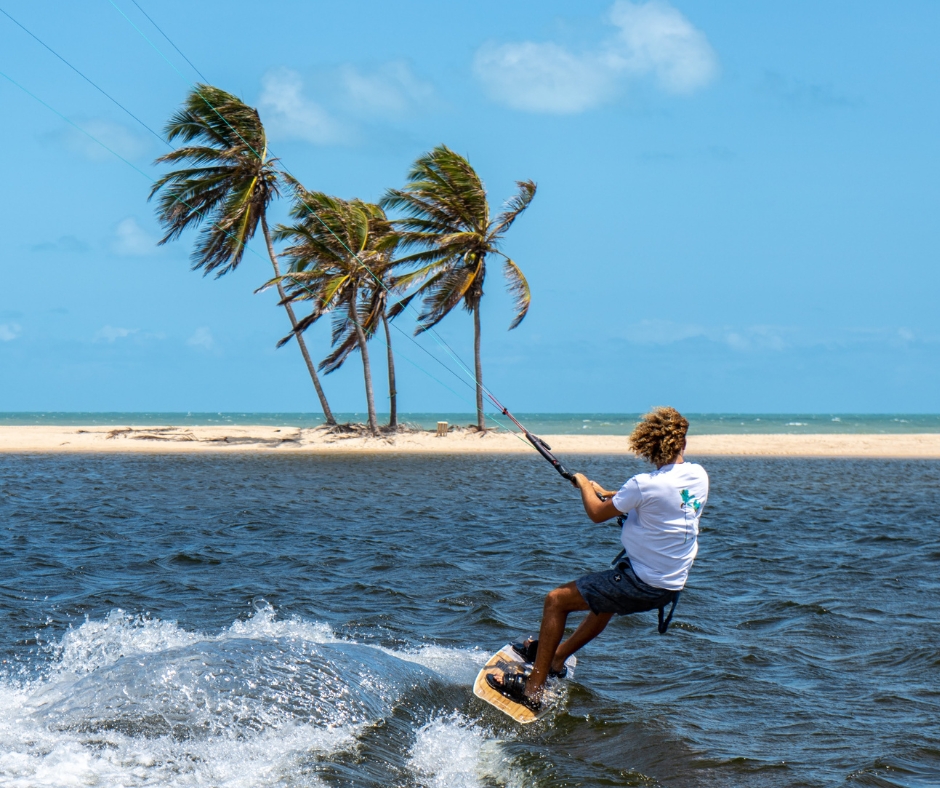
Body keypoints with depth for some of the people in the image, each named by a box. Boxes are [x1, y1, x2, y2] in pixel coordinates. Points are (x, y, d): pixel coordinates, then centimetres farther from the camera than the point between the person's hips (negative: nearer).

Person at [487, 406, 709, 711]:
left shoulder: (645, 484, -22)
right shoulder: (699, 476, -1)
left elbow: (597, 514, -8)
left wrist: (584, 485, 12)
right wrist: (607, 494, 19)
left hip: (641, 583, -8)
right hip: (672, 586, 8)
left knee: (556, 600, 0)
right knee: (608, 600, 36)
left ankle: (532, 690, 1)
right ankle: (557, 656, 51)